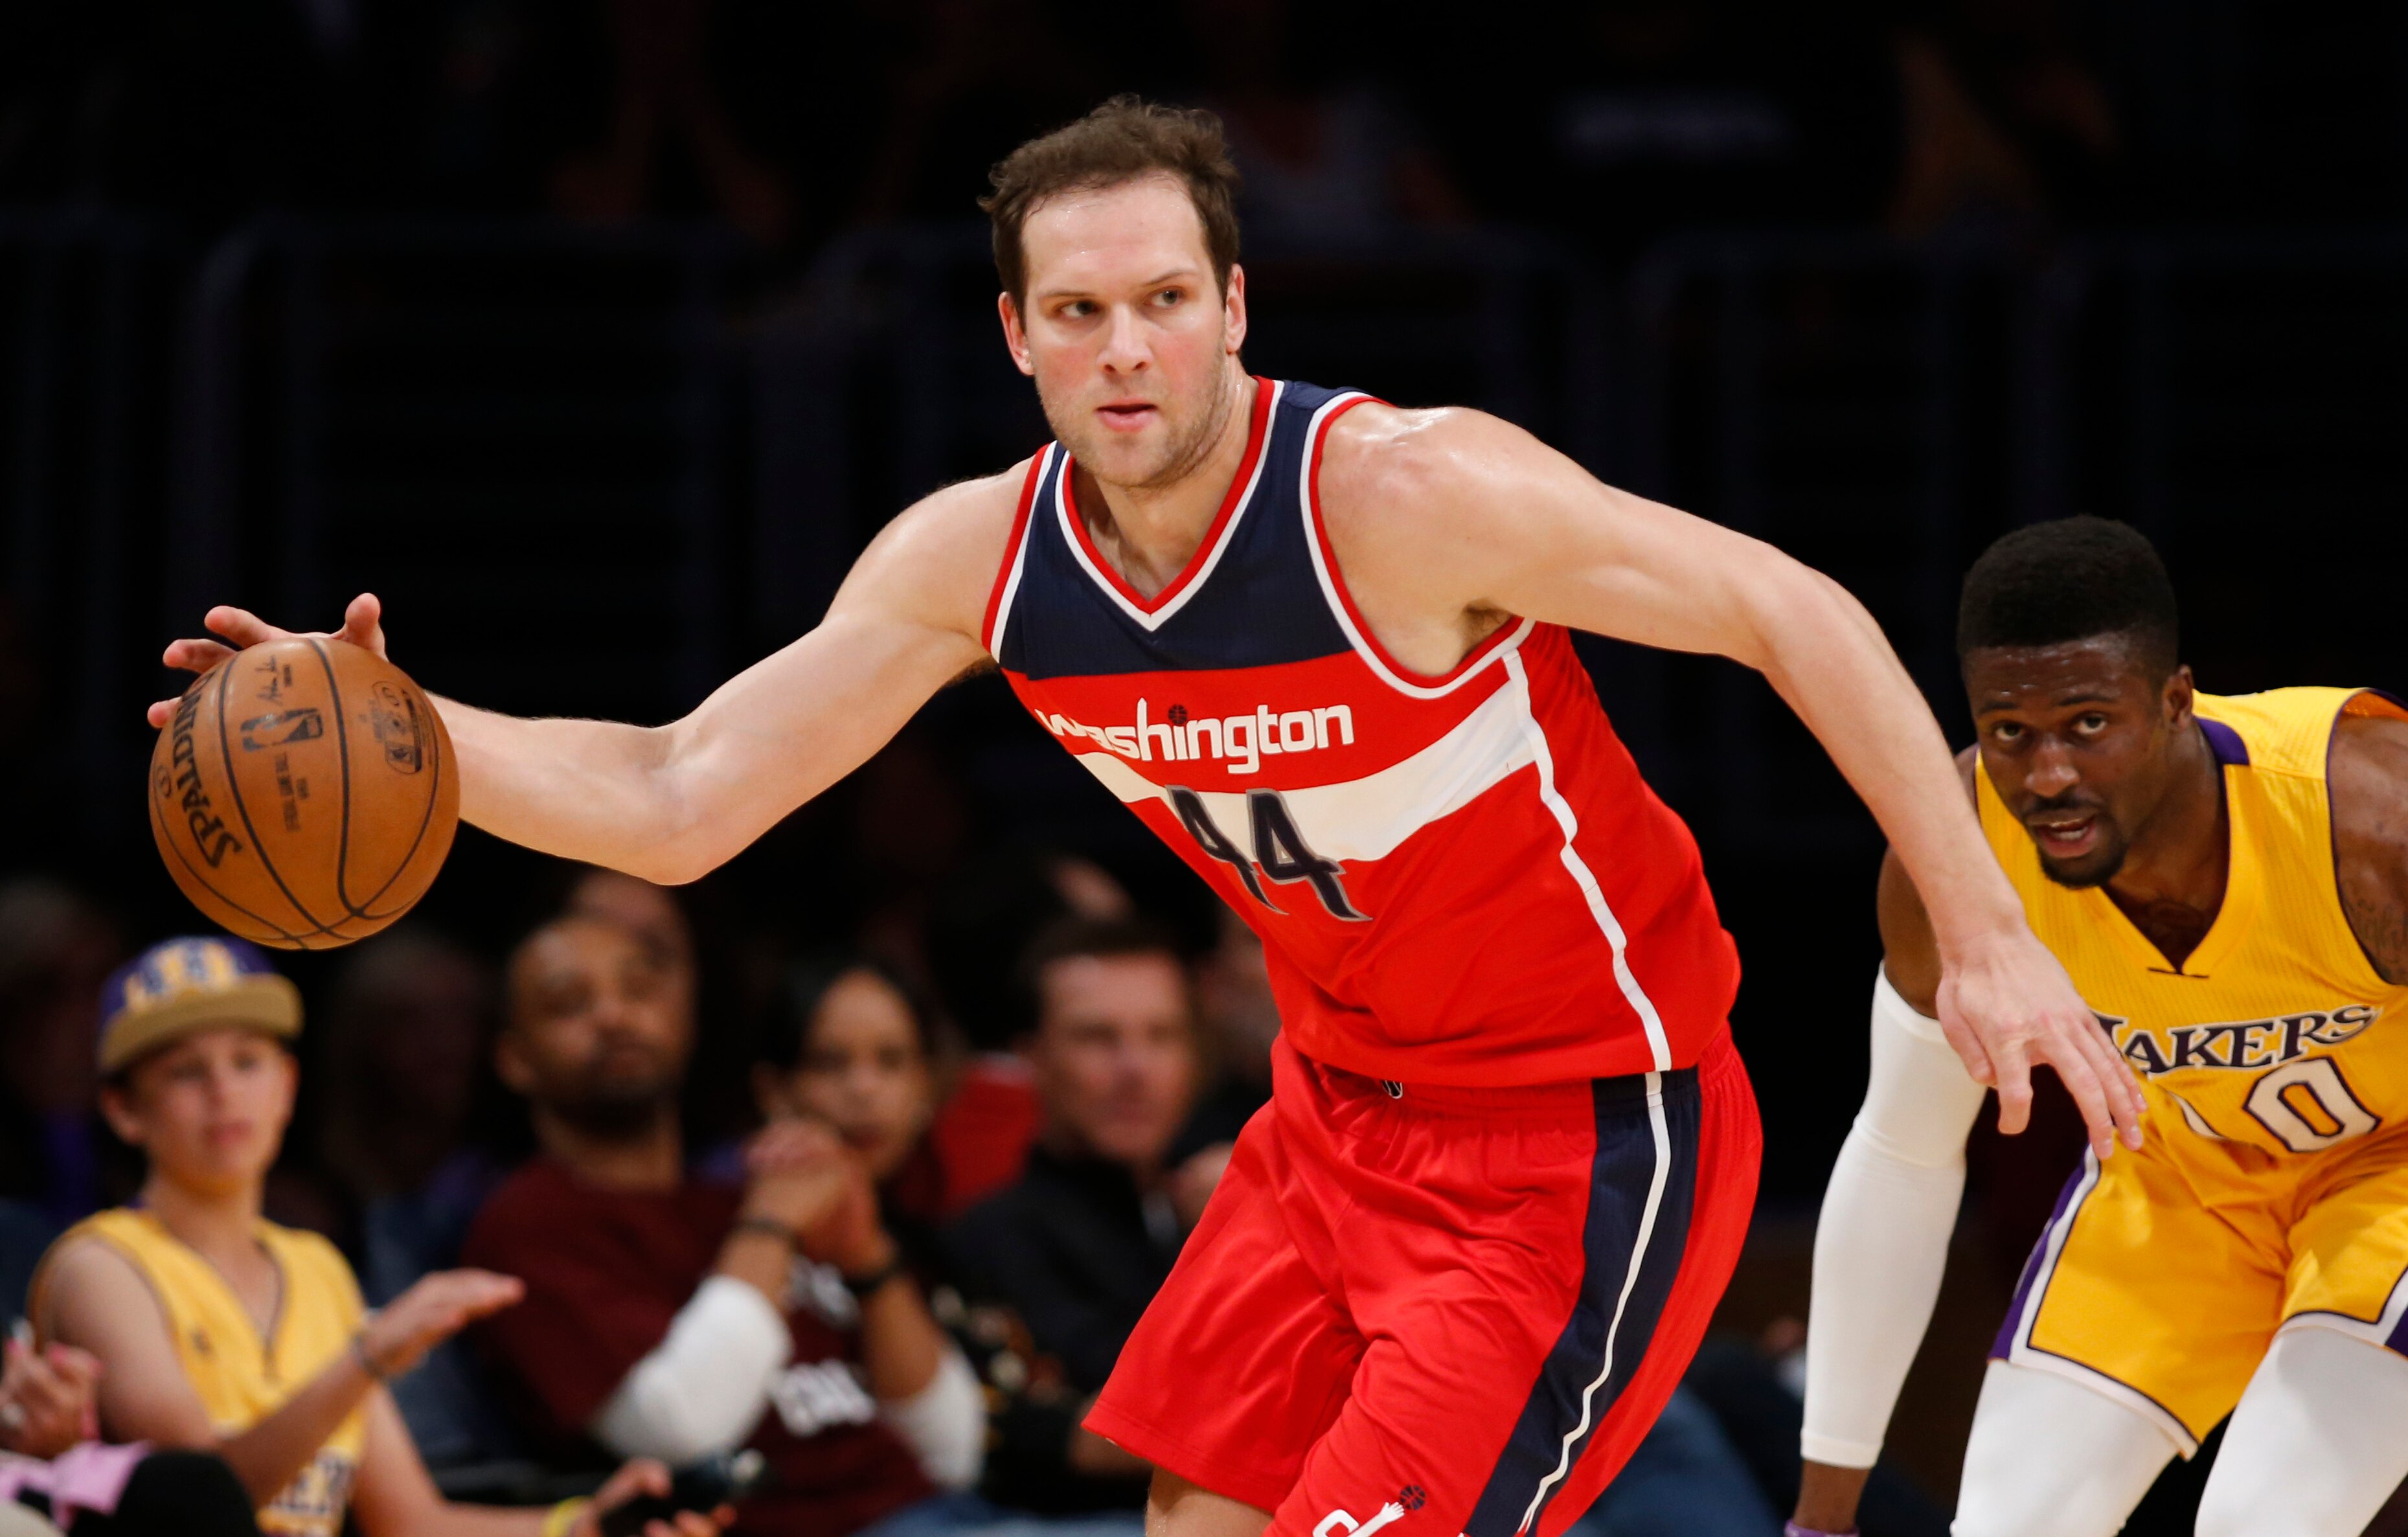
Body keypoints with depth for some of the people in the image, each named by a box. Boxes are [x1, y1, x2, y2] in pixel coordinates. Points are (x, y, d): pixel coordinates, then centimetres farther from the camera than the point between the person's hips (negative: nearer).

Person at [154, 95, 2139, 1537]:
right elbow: (678, 804, -2)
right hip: (1346, 1105, 7)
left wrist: (1985, 937, -21)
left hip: (1589, 1129, -7)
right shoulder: (978, 559, -6)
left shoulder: (1401, 493, -25)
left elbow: (1797, 617, -19)